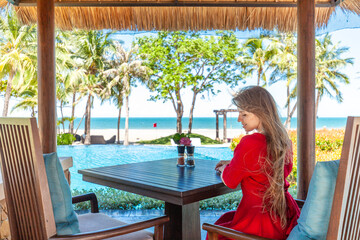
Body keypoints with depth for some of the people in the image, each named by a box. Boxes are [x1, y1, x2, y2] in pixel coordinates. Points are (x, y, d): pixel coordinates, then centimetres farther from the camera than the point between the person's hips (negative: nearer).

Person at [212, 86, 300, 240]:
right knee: (227, 218, 30)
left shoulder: (249, 143, -24)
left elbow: (229, 181, -11)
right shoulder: (283, 139, -1)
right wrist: (233, 164, 18)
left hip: (263, 227, -8)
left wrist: (224, 168, 14)